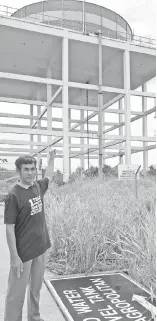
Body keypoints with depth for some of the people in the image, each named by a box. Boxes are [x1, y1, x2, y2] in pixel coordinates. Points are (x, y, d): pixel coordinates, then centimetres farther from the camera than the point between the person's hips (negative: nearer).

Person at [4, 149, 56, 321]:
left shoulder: (38, 187, 1)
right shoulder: (13, 195, -16)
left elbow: (49, 176, 25)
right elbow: (9, 228, -15)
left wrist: (51, 157, 22)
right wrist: (14, 257, -16)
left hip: (41, 248, 6)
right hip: (23, 252, -6)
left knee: (36, 288, 20)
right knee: (16, 293, 7)